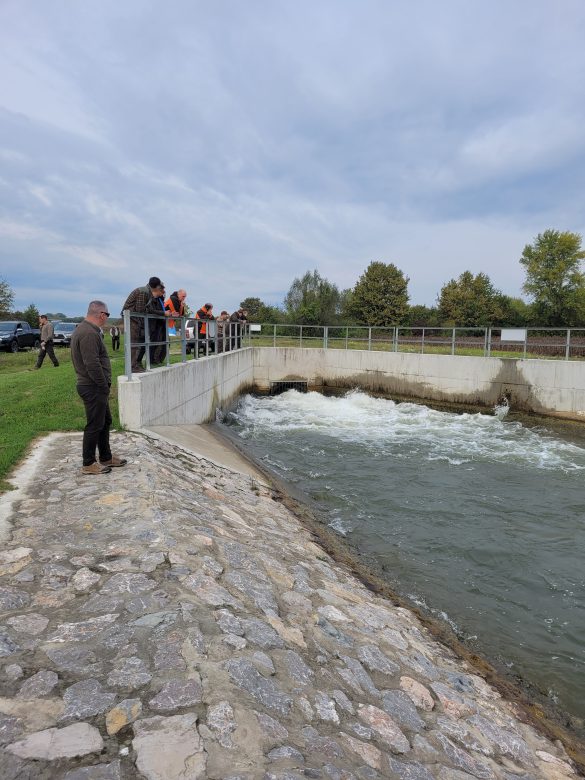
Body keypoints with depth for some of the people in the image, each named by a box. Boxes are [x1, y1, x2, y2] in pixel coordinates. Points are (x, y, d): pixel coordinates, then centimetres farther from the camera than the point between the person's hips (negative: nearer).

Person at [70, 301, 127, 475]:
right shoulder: (89, 334, -21)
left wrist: (104, 384, 15)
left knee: (105, 422, 18)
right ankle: (88, 464, 11)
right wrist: (104, 385, -16)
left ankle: (106, 457, 29)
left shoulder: (83, 329, 14)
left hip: (95, 387, 11)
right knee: (94, 426, -1)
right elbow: (92, 364, -26)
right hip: (93, 388, -11)